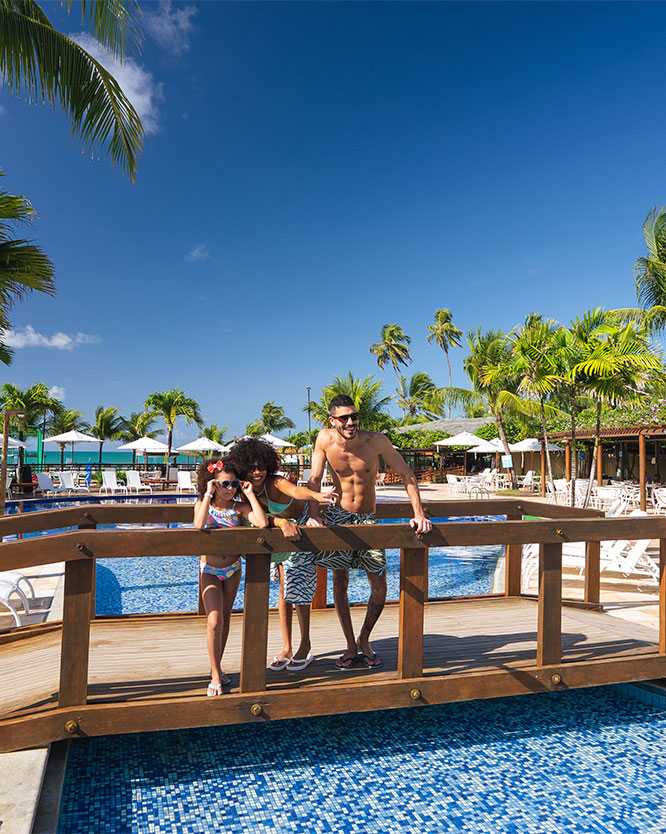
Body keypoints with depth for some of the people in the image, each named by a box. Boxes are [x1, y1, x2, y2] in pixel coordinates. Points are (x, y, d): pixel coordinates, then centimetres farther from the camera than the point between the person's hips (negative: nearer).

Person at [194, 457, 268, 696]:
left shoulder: (239, 507, -8)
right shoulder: (203, 504, -10)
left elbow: (262, 523, -26)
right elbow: (199, 525, -33)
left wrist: (250, 494, -21)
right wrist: (209, 495, -30)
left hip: (233, 569, 3)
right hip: (209, 569, -3)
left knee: (225, 618, 15)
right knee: (214, 621, -12)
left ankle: (217, 667, 33)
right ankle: (215, 676, 2)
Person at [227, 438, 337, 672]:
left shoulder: (275, 483, -33)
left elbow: (296, 491, -56)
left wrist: (317, 495, -78)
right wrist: (283, 523, -51)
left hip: (303, 529, -5)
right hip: (279, 536, 6)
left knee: (297, 589, -6)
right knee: (284, 591, 8)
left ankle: (305, 646, 9)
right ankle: (286, 648, 16)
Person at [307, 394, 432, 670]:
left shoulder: (376, 440, -16)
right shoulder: (325, 438, -12)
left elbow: (407, 474, -12)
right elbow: (314, 479, -7)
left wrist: (418, 513, -19)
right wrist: (314, 513, -20)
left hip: (368, 519, 0)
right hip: (338, 516, 0)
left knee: (380, 587, 1)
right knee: (340, 582, 1)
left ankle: (364, 640, 23)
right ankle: (351, 646, 16)